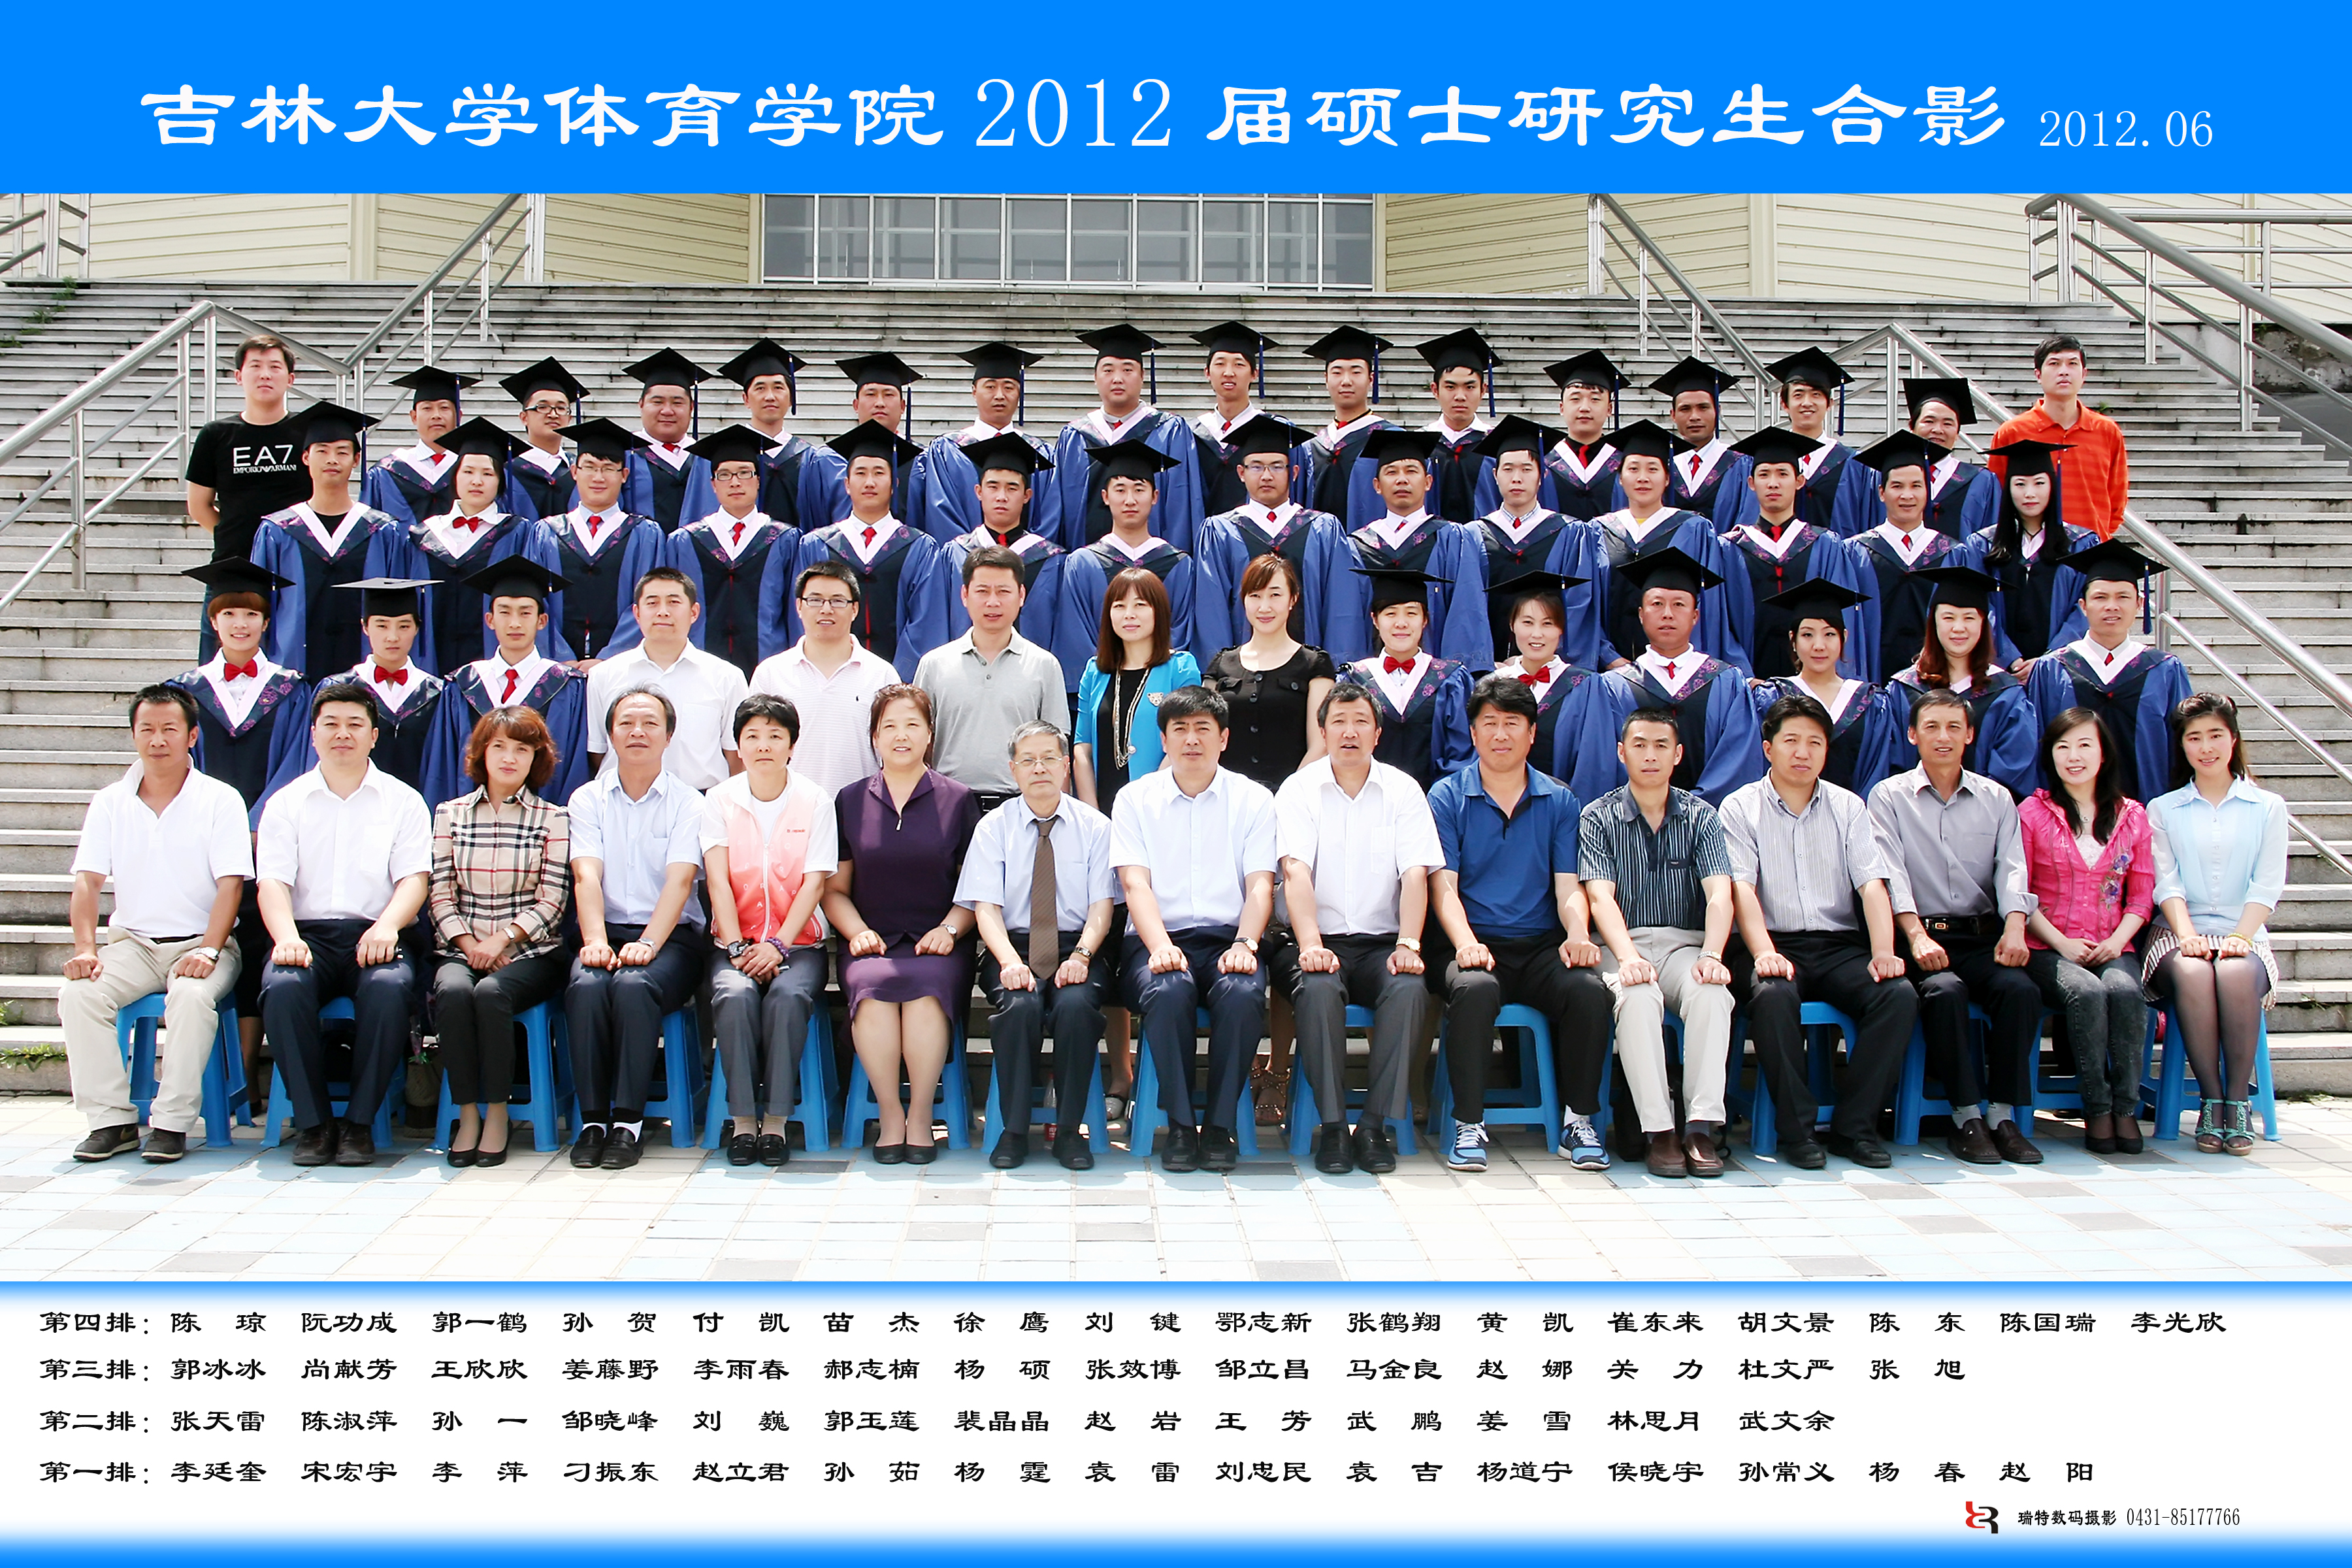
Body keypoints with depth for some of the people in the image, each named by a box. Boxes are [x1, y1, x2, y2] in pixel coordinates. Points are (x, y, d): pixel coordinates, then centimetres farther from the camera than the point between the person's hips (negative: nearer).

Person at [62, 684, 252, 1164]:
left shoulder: (221, 800, 0)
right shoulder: (110, 802, 10)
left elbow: (230, 885, -8)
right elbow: (87, 881, 2)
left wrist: (208, 951, -22)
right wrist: (85, 948, -14)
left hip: (199, 944, -3)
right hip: (132, 942, 3)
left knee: (192, 995, -34)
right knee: (77, 994, -24)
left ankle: (172, 1123, -23)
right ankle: (112, 1119, -15)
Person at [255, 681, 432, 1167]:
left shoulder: (403, 801, 15)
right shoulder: (286, 802, 17)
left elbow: (415, 878, 2)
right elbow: (272, 881, 4)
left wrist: (386, 926, -20)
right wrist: (287, 938, -18)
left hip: (374, 937, -1)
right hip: (307, 933, 1)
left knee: (388, 988, -34)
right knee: (282, 988, -32)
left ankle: (360, 1122, -19)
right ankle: (313, 1122, -17)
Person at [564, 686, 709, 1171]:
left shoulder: (687, 802, 6)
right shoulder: (588, 799, 12)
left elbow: (679, 880, -8)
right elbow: (587, 877, -3)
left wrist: (647, 944, -24)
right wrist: (595, 941, -21)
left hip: (671, 935, -2)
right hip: (608, 931, 2)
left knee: (634, 984, -33)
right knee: (586, 984, -30)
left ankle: (629, 1121, -25)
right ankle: (592, 1119, -22)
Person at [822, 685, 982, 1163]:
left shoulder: (958, 800, 10)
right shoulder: (850, 801, 15)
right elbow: (834, 890, 16)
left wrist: (949, 929, -7)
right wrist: (858, 931, -2)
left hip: (937, 944, -1)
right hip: (873, 943, 1)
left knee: (926, 986, -34)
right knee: (872, 987, -33)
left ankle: (921, 1116, -21)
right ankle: (888, 1115, -19)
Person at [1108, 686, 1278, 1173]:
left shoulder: (1253, 799, 12)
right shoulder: (1135, 799, 10)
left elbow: (1260, 884, 3)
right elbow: (1135, 883, -2)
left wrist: (1245, 943, -17)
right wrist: (1161, 946, -21)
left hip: (1228, 938, 1)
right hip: (1159, 939, 0)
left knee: (1242, 992, -33)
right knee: (1168, 990, -35)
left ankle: (1220, 1126, -18)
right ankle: (1181, 1126, -20)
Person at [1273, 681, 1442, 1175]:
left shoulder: (1403, 791, 7)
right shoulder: (1299, 790, 3)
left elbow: (1415, 875, -3)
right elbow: (1296, 873, -10)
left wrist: (1408, 943, -20)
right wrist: (1310, 944, -26)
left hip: (1381, 941, 1)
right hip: (1319, 940, -1)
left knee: (1409, 987, -30)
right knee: (1318, 988, -33)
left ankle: (1377, 1125, -21)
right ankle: (1332, 1126, -23)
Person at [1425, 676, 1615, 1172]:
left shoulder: (1560, 801, 13)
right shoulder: (1447, 797, 7)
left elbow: (1569, 886, 6)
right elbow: (1445, 887, -2)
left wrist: (1578, 935, -16)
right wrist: (1466, 943, -21)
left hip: (1542, 946, 2)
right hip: (1475, 944, -2)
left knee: (1589, 988, -29)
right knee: (1474, 988, -36)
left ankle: (1578, 1120, -12)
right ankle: (1469, 1125, -21)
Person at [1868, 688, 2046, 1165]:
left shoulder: (1996, 798, 16)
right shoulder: (1889, 796, 7)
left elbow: (2012, 867, 3)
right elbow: (1892, 874, -5)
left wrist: (2015, 928, -17)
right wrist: (1917, 936, -20)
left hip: (1983, 935, 2)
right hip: (1922, 934, -2)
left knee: (2021, 989, -27)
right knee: (1945, 991, -32)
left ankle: (2003, 1114, -16)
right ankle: (1967, 1116, -19)